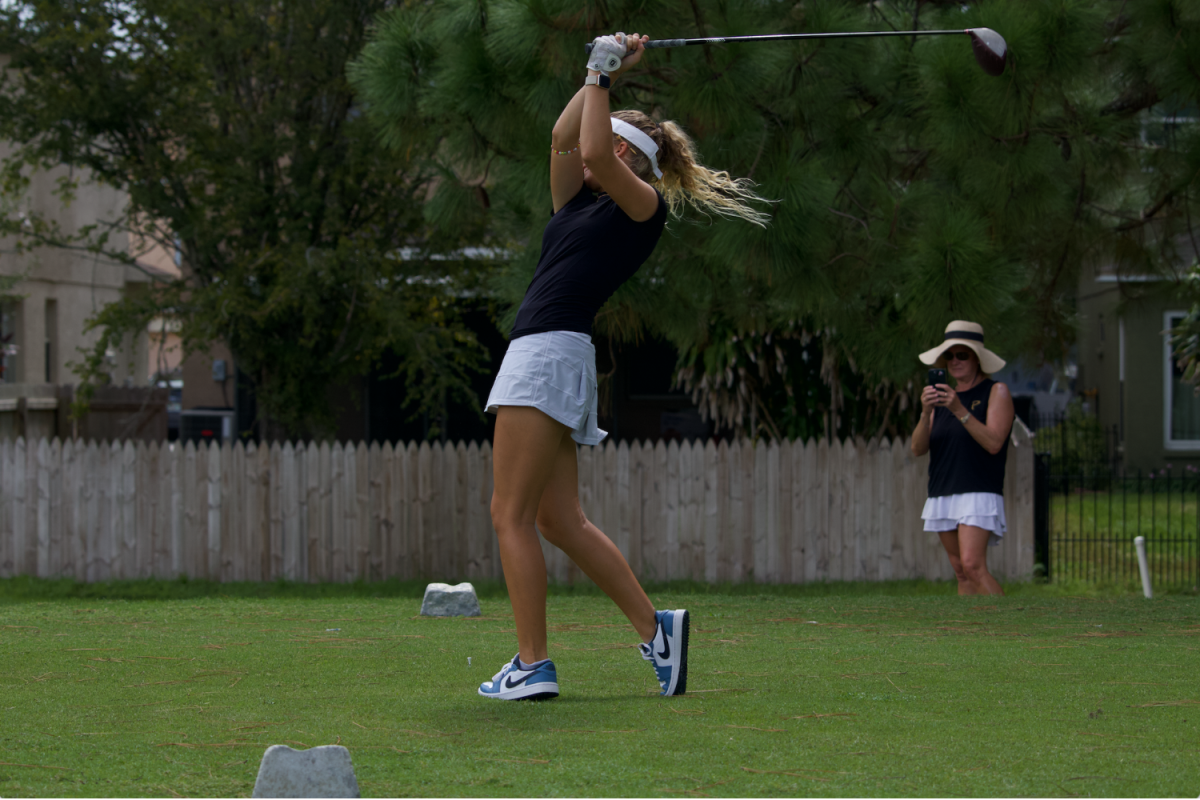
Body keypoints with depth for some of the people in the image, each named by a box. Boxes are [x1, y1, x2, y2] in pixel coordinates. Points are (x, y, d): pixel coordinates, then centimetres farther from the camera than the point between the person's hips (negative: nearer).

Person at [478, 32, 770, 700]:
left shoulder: (644, 205, 0)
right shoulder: (581, 202, 22)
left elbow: (593, 151, -15)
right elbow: (565, 138, 16)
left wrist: (603, 75, -3)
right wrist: (605, 76, 16)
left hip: (552, 350, -9)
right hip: (541, 353, 9)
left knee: (512, 515, -10)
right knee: (561, 520, 8)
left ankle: (533, 666, -11)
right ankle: (654, 626, 10)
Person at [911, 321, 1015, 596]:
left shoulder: (996, 392, 0)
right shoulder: (942, 397, 16)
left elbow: (993, 443, -13)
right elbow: (918, 448, 6)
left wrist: (960, 411, -22)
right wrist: (926, 413, -12)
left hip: (979, 494, -6)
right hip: (943, 498, 6)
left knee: (973, 566, -21)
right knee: (961, 574, 4)